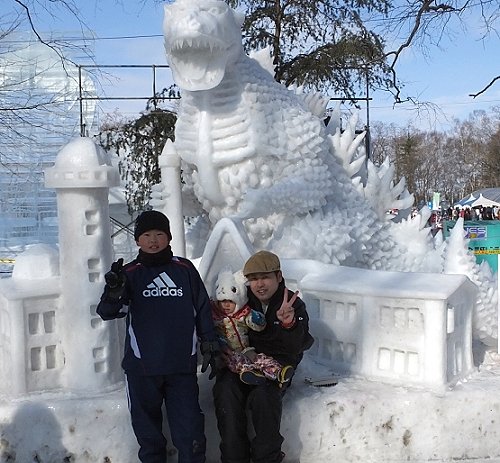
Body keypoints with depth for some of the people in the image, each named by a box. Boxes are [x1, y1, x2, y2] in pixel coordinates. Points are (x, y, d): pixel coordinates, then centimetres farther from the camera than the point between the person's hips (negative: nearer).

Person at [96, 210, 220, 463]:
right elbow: (107, 312, -10)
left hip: (182, 366, 0)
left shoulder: (185, 269, 2)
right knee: (147, 426, 14)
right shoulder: (130, 273, 0)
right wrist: (114, 291, -30)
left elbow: (202, 309, 10)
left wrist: (209, 345, 11)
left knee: (189, 428, 2)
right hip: (142, 366, 0)